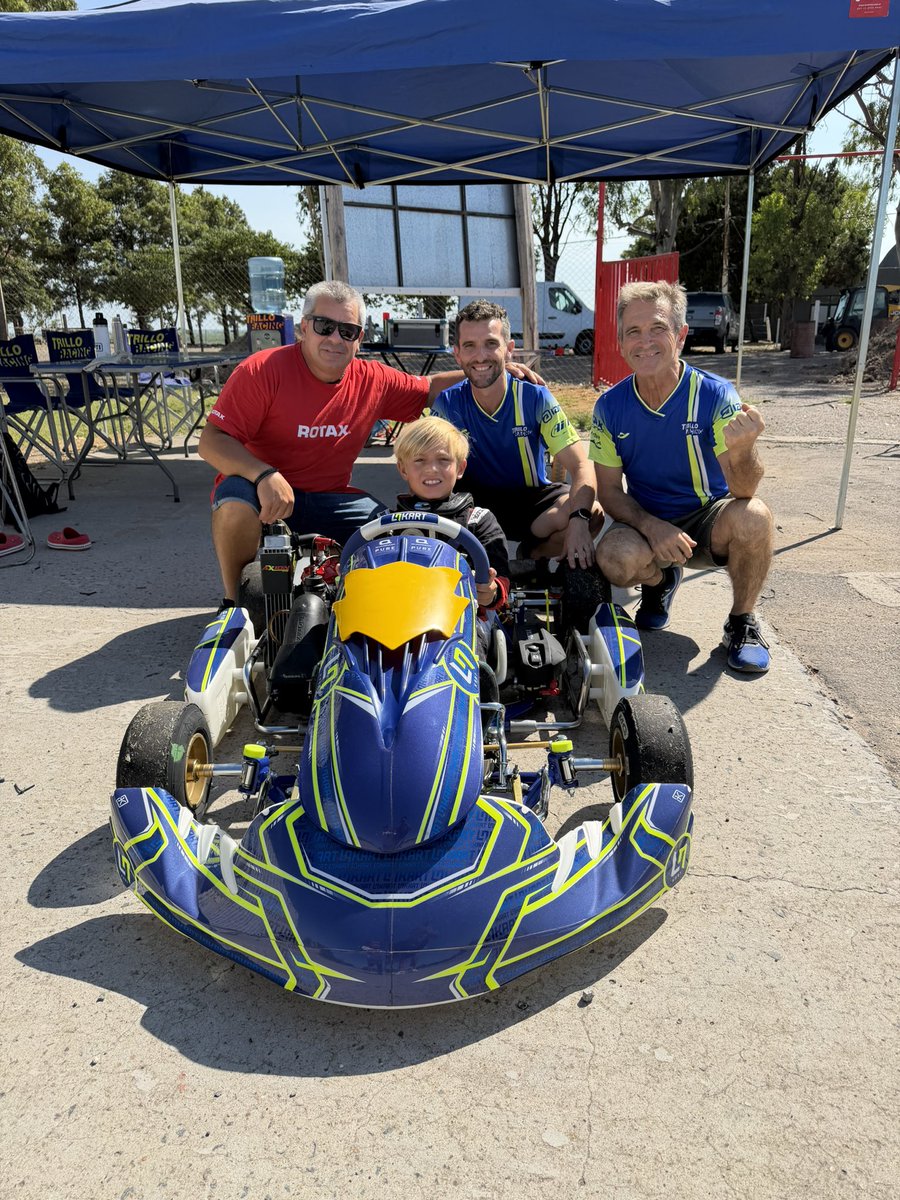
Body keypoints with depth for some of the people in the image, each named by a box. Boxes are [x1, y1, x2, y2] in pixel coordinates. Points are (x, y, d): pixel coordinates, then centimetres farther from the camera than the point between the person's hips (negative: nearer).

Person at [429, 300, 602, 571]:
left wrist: (578, 518, -38)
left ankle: (534, 554, 2)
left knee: (592, 515, -29)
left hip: (532, 499, 0)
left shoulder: (534, 397, -13)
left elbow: (580, 465, -18)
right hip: (474, 501, 1)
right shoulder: (447, 404, -10)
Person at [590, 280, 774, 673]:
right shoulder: (610, 407, -8)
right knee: (614, 558, -32)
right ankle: (658, 581, 8)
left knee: (752, 517, -34)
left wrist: (742, 449, -46)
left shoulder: (715, 396, -15)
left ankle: (741, 622, -6)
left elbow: (743, 490, -22)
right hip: (647, 522, 1)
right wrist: (652, 527, -23)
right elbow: (609, 490, -4)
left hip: (708, 519, -1)